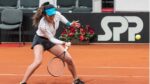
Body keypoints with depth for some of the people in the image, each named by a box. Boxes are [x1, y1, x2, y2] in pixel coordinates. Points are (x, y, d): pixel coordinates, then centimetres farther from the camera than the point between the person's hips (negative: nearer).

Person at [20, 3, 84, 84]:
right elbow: (52, 39, -30)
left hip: (50, 40, 6)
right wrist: (64, 43, -42)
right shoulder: (43, 25, -37)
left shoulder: (57, 14, -21)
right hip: (40, 40, -6)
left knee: (69, 59, 1)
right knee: (38, 61, -31)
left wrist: (69, 24, 5)